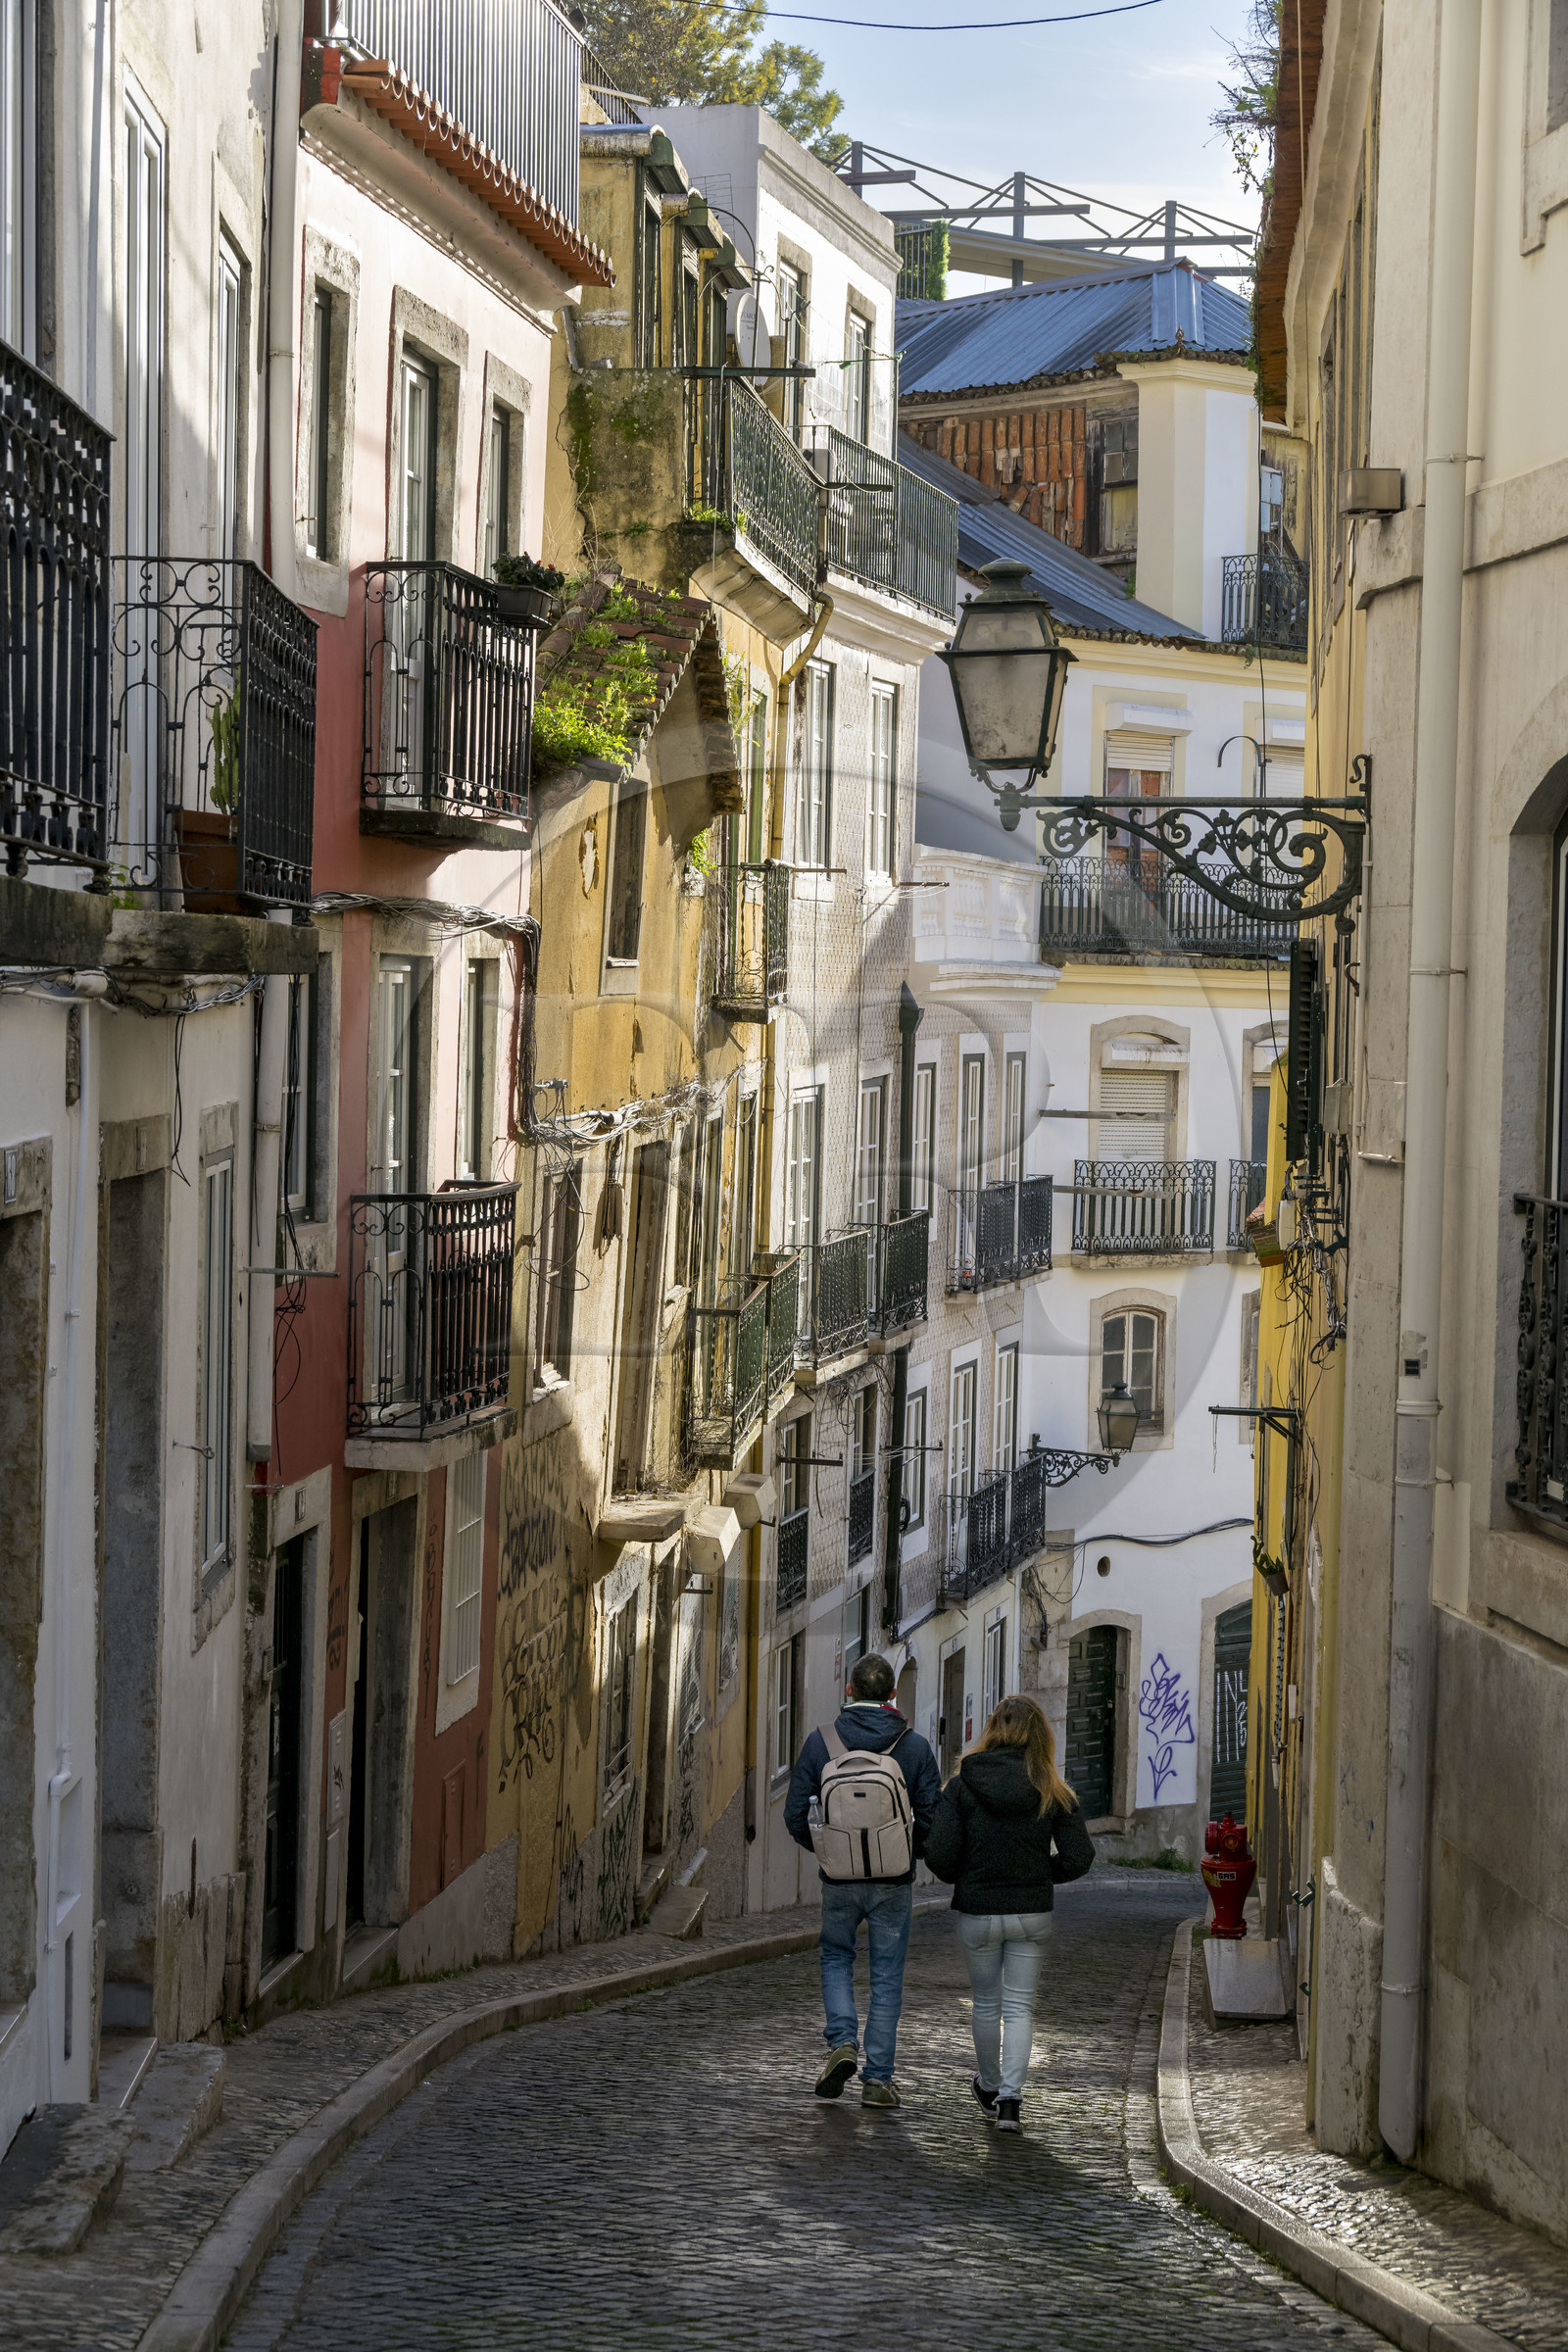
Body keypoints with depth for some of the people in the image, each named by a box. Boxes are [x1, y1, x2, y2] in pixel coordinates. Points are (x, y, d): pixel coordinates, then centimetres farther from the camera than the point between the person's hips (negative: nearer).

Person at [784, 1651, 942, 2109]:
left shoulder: (820, 1742, -5)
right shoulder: (915, 1747, -6)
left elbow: (796, 1816, -3)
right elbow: (933, 1817, -6)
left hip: (839, 1879, 0)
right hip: (894, 1882, 0)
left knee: (836, 1957, 21)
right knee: (887, 1977, 8)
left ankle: (842, 2042, 1)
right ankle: (878, 2079, 7)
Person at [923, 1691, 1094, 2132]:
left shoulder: (961, 1786, -8)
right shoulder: (1053, 1793, -5)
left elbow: (938, 1853, -12)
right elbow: (1078, 1857, -7)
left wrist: (963, 1879, 9)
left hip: (977, 1912, 0)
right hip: (1032, 1912, 0)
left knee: (986, 2003, 17)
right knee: (1020, 2006, 6)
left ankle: (990, 2088, 34)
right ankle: (1010, 2099, -6)